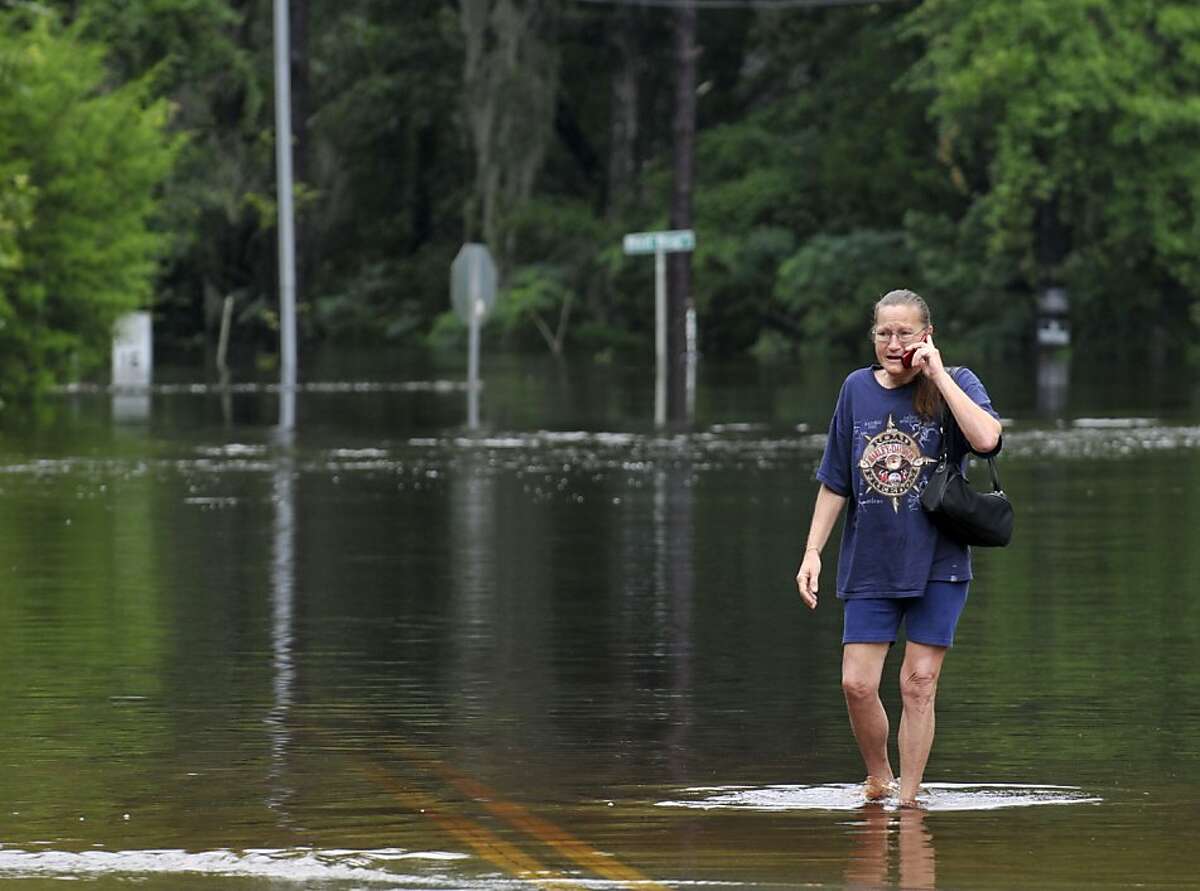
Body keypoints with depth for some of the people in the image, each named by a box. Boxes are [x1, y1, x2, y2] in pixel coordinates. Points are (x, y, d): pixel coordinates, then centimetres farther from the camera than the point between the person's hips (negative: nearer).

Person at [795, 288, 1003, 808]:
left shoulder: (954, 385, -3)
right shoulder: (857, 390, 6)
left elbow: (986, 438, -25)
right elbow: (835, 483, 11)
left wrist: (937, 374, -19)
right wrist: (813, 552, 6)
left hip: (936, 564, -3)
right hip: (869, 565, 3)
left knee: (918, 683, -2)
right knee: (857, 685, -3)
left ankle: (909, 797, 7)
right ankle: (878, 779, 21)